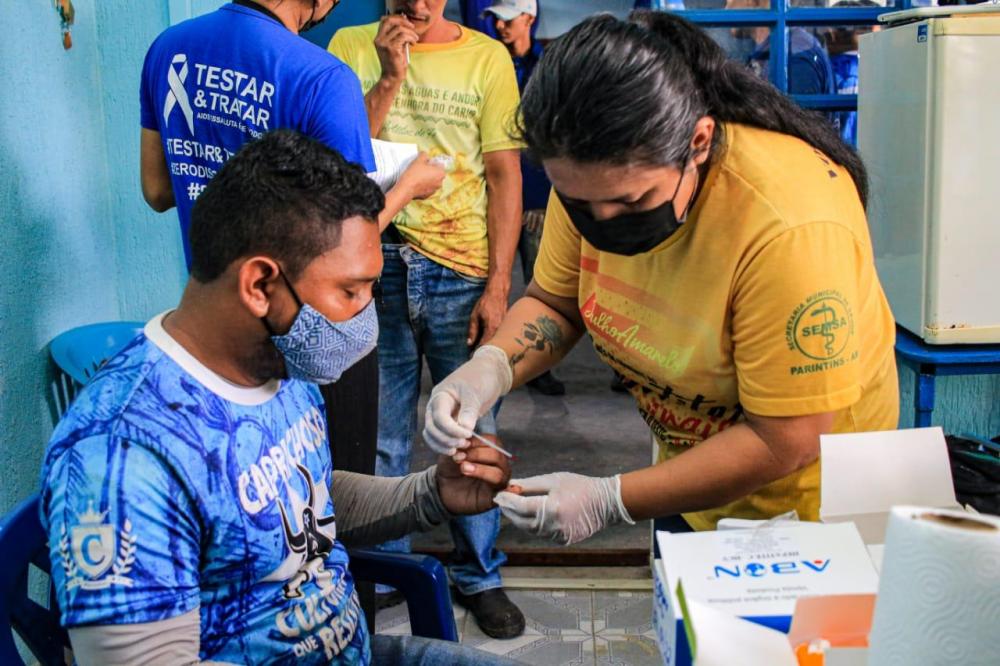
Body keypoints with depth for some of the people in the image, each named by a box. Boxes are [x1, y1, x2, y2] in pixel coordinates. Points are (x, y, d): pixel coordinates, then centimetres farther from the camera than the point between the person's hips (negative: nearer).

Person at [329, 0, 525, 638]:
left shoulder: (486, 58, 2)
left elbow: (505, 176, 0)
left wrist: (498, 286, -6)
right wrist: (389, 78, -10)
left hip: (461, 273, -1)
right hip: (375, 267, 1)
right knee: (377, 437, 9)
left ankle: (479, 575, 23)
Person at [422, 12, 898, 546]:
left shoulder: (789, 229, -36)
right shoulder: (593, 178, -18)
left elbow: (787, 440, -30)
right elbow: (555, 303, -3)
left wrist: (611, 501, -31)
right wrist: (490, 368, -23)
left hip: (800, 499, -5)